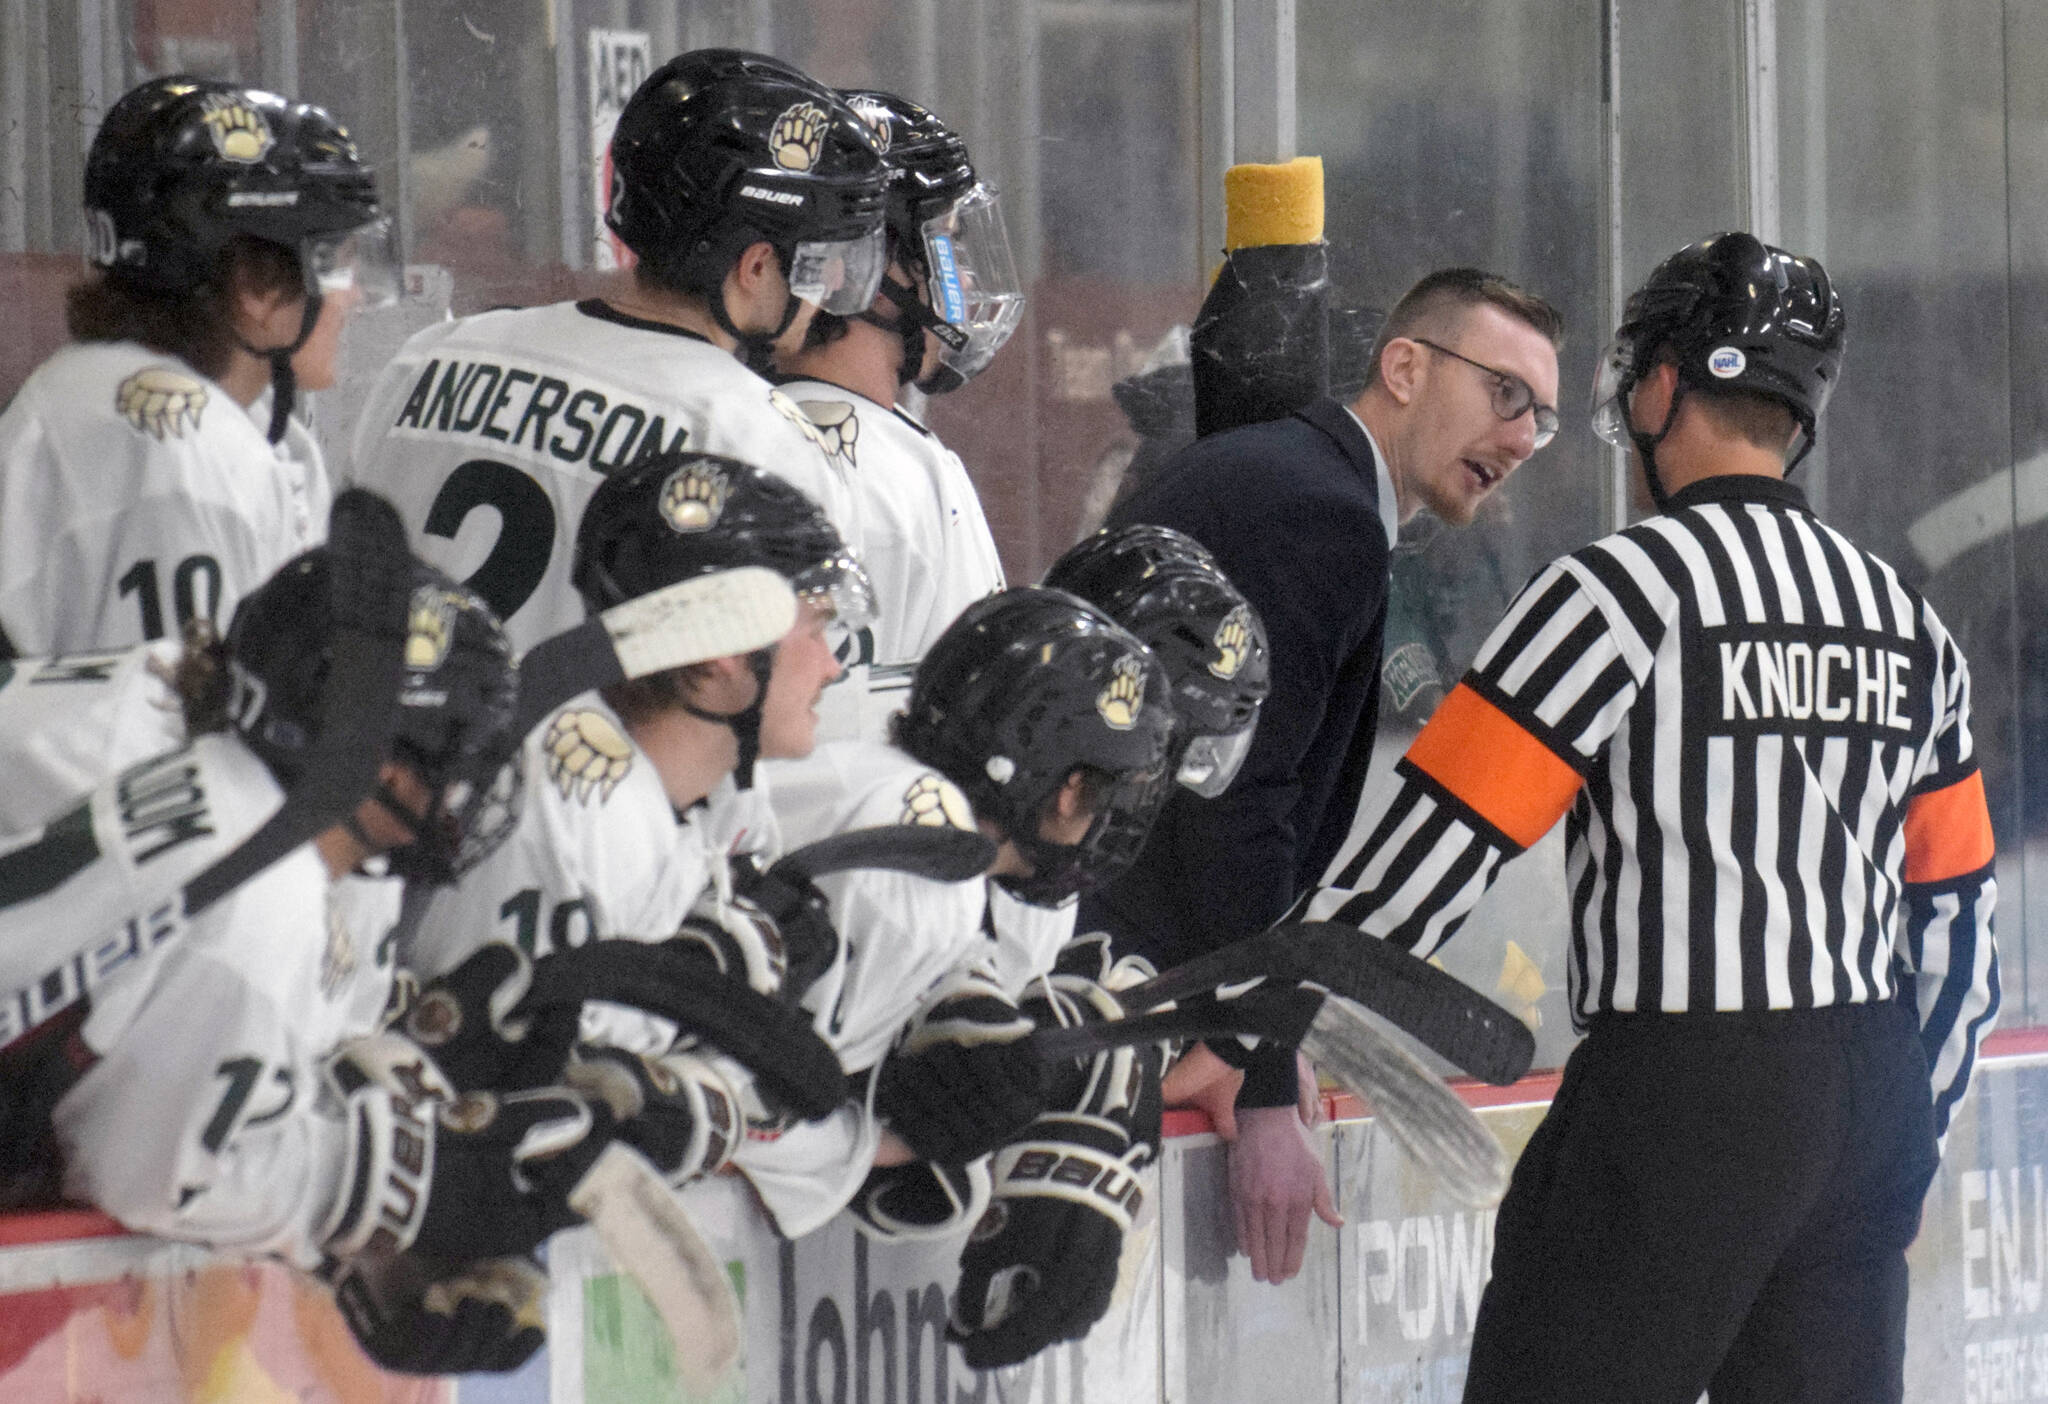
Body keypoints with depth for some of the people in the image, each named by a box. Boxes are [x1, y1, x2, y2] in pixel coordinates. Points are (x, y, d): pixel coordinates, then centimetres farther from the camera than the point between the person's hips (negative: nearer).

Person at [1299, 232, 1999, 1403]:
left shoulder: (1624, 590, -9)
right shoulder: (1907, 623, 12)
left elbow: (1441, 842, -12)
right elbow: (1958, 921, 16)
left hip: (1681, 1097, -7)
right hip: (1869, 1105, 7)